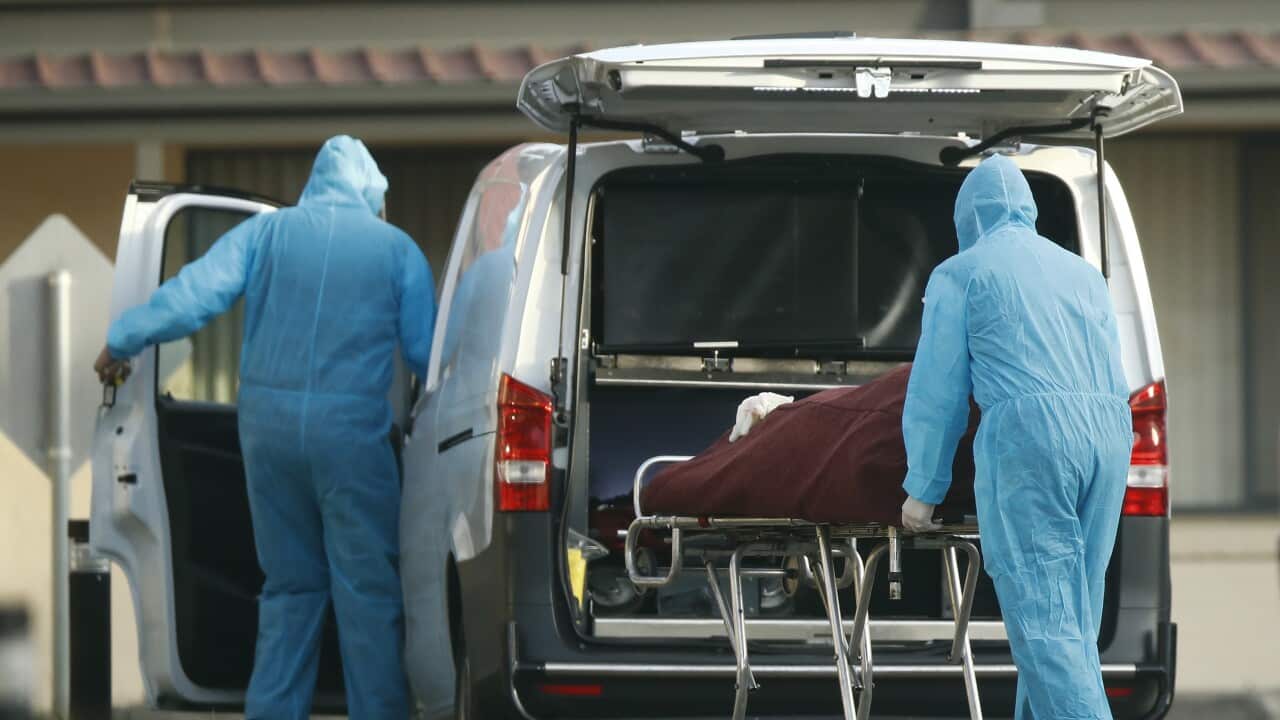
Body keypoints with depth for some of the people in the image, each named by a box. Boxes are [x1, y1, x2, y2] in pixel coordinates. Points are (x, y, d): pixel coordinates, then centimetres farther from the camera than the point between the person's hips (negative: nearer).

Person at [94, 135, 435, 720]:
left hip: (268, 426, 3)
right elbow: (425, 352, 4)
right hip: (351, 431, -3)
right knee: (368, 591, 2)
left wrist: (120, 342, 9)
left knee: (290, 585, 14)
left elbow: (192, 294, -3)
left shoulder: (265, 232, 6)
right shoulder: (396, 249, 3)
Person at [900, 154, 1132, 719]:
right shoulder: (1082, 274, 27)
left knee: (1043, 621, -11)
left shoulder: (959, 274, 10)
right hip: (1109, 432, 6)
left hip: (1028, 432, -6)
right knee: (1073, 623, 9)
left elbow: (936, 392, 7)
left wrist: (922, 490, 13)